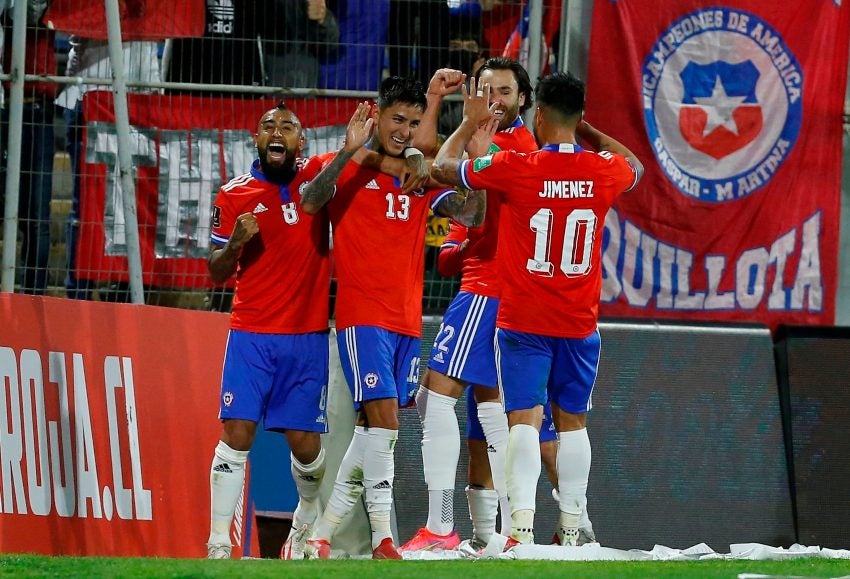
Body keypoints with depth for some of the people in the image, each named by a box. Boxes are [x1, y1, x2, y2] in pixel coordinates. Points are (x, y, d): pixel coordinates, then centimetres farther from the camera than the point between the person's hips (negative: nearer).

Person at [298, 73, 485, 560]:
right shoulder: (351, 168, -2)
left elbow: (471, 215, 2)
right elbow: (311, 203, -20)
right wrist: (349, 152, -33)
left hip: (407, 323, 6)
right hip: (363, 317, -6)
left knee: (372, 430, 8)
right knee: (384, 421, -18)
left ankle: (321, 537, 16)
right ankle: (382, 540, -17)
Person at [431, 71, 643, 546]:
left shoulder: (515, 167, -13)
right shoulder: (604, 171, -2)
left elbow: (444, 167, 2)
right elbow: (634, 166, 25)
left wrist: (472, 123, 16)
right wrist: (586, 130, 27)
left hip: (524, 323, -3)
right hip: (580, 324, 3)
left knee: (525, 419, -6)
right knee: (572, 421, 12)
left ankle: (522, 524, -20)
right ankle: (571, 530, 14)